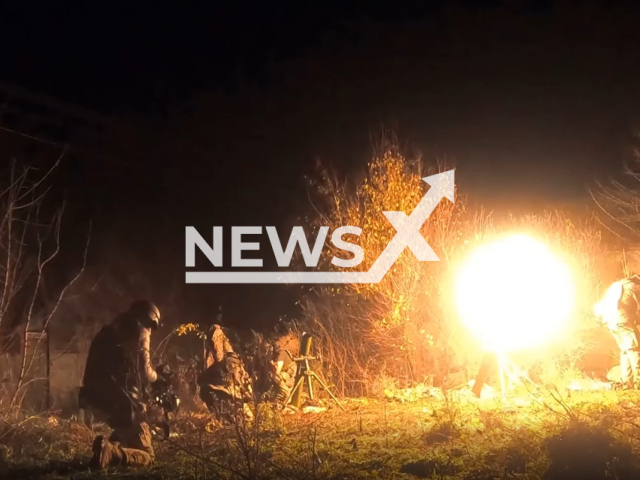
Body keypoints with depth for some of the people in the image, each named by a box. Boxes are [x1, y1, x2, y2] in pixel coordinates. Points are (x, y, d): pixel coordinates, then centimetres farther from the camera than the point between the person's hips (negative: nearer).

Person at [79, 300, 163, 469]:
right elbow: (144, 372, -6)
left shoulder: (108, 331, 20)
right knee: (146, 455, 1)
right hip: (120, 398, -7)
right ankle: (110, 451, -25)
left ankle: (113, 445, 9)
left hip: (95, 395, 7)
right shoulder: (140, 333, -1)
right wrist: (157, 376, 15)